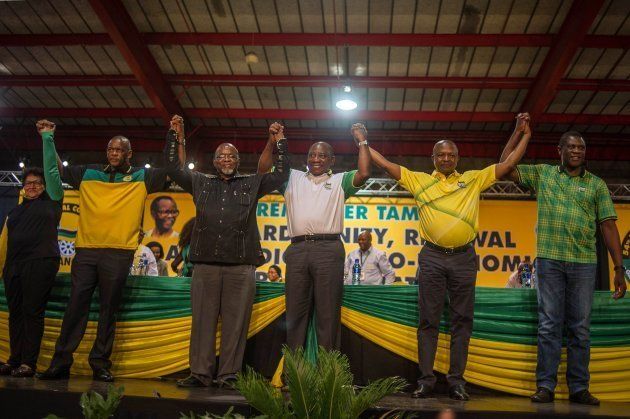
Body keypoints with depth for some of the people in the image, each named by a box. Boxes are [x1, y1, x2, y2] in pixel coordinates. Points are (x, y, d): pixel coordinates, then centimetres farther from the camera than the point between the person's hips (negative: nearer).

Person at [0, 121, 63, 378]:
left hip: (41, 262, -6)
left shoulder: (50, 200, 8)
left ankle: (28, 363, -6)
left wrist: (47, 137, 4)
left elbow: (52, 169, 3)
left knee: (33, 312, -7)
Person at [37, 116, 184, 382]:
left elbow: (176, 169, 6)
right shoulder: (89, 174, 16)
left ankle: (100, 364, 10)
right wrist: (48, 139, 23)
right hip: (85, 250, 2)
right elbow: (57, 170, 26)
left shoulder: (141, 178, 8)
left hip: (119, 252, -2)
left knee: (108, 310, 3)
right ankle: (60, 363, 6)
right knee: (75, 307, 1)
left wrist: (177, 135, 1)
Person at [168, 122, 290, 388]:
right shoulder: (200, 182, 20)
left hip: (241, 266, -1)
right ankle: (200, 373, 8)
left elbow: (281, 175, 13)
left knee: (235, 323, -1)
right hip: (205, 264, 1)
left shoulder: (252, 184, 16)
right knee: (202, 321, 2)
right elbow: (173, 170, 20)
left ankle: (228, 376, 5)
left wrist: (279, 143, 10)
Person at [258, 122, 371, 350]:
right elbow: (263, 169, 20)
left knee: (328, 313, -3)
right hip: (297, 249, 2)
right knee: (295, 312, 4)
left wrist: (362, 141, 7)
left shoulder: (339, 181, 18)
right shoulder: (293, 178, 23)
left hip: (328, 249, -2)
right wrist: (272, 141, 12)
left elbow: (364, 173, 3)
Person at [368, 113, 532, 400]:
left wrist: (524, 135, 12)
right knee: (428, 320, 2)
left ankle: (456, 381, 11)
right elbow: (385, 165, 11)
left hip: (463, 258, 1)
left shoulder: (473, 179, 13)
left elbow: (508, 165, 13)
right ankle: (426, 380, 8)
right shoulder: (419, 180, 11)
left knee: (461, 321, 4)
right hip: (432, 257, -1)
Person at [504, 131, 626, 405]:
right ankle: (545, 386, 5)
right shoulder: (542, 174, 10)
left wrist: (619, 268, -1)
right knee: (549, 325, 1)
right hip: (549, 260, -1)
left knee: (580, 328, 4)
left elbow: (608, 226, 5)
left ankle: (579, 388, 12)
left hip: (584, 263, 1)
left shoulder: (596, 184, 9)